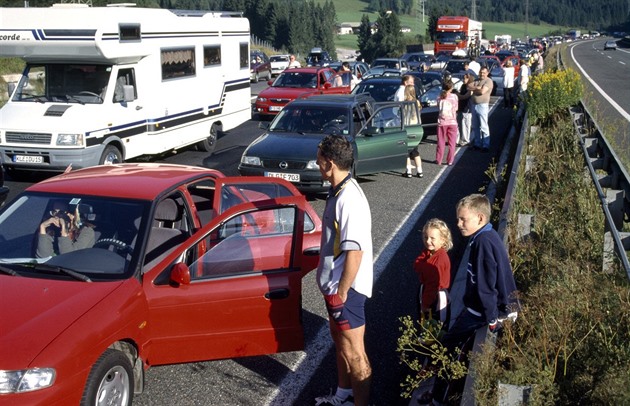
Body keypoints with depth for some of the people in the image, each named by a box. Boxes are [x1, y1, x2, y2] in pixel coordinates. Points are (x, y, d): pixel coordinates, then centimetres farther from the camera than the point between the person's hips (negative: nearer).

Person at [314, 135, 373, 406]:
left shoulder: (349, 200, -26)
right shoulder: (339, 191, 6)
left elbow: (354, 252, -27)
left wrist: (341, 293, -21)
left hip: (347, 288, -11)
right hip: (335, 284, 11)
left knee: (353, 352, 2)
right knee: (339, 341, 24)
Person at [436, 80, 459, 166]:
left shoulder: (440, 97, 0)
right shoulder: (454, 96, -4)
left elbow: (439, 108, 7)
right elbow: (456, 109, 3)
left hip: (442, 122, 2)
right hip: (452, 122, -2)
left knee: (441, 142, 10)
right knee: (452, 143, 7)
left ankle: (438, 160, 14)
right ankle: (450, 160, 7)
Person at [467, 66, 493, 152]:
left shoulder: (488, 81, -6)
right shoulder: (476, 80, 16)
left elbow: (482, 91, -18)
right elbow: (468, 86, 3)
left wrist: (474, 88, -1)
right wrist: (478, 88, -10)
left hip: (483, 105, -7)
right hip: (474, 105, 7)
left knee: (484, 127, -6)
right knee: (475, 127, 13)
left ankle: (486, 145, -2)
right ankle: (477, 143, 22)